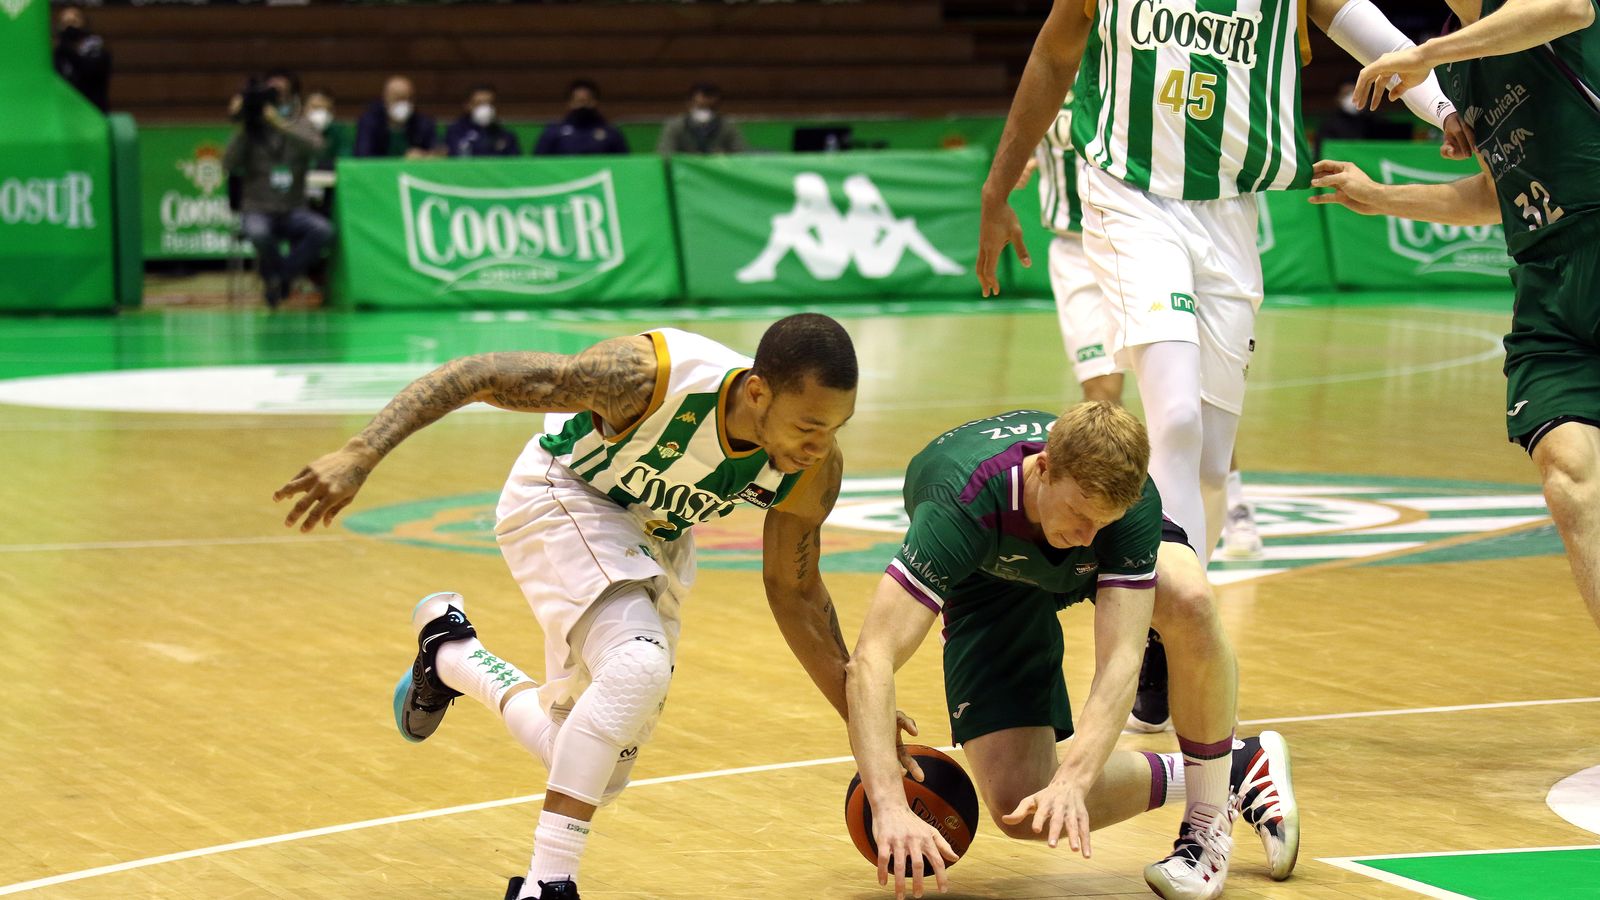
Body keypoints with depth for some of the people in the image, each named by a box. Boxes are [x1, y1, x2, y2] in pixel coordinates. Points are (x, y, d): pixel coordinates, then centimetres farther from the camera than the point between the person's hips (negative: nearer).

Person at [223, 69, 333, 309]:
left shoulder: (300, 126, 6)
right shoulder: (252, 131, 3)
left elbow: (315, 145, -17)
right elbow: (229, 165, -8)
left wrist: (277, 122, -22)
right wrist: (244, 128, -13)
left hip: (294, 210, 2)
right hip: (257, 211, -2)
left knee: (324, 230, -30)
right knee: (258, 232, -38)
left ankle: (279, 275, -7)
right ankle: (282, 277, -6)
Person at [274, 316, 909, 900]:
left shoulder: (814, 469, -22)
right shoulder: (651, 374, -38)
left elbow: (794, 593, -3)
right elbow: (480, 375, -33)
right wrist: (362, 454, -40)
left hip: (657, 535, 6)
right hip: (562, 499, -6)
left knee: (591, 766, 10)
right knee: (639, 664, -34)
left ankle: (449, 651, 35)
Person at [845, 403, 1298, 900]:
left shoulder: (1133, 503, -38)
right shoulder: (965, 503, -44)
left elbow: (1119, 661, -42)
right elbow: (871, 660, -50)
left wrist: (1071, 780, -57)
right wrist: (889, 806, -61)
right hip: (992, 577, -1)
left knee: (1186, 598, -36)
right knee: (1022, 811, -15)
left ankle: (1208, 822, -15)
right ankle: (1236, 767, 4)